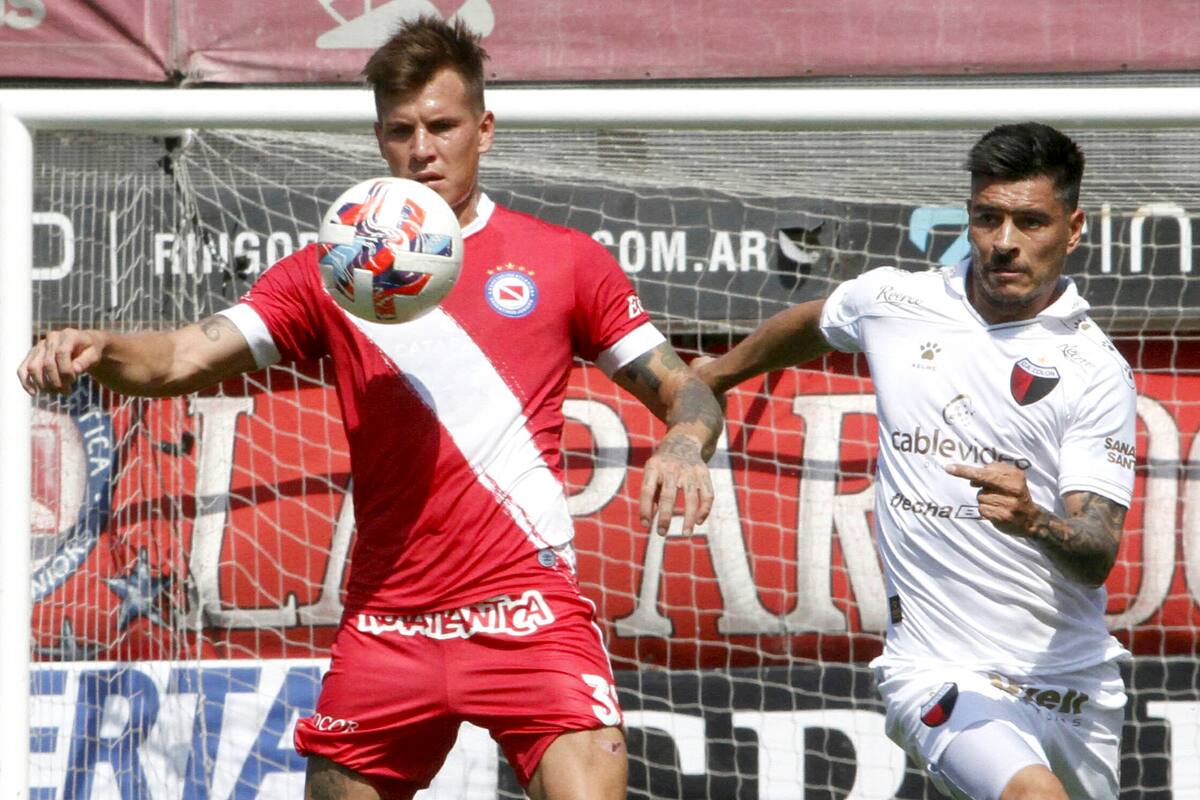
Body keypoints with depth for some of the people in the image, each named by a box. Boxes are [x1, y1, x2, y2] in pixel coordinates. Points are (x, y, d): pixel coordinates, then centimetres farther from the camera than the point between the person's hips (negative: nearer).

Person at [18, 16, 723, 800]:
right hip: (386, 620, 3)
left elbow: (685, 391, 9)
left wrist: (683, 446, -14)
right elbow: (184, 359, -2)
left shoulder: (566, 260, 6)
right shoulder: (329, 274, 8)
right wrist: (95, 349, -24)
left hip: (528, 613, -2)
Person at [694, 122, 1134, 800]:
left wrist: (1035, 521, -36)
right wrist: (723, 371, 44)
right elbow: (812, 324, 28)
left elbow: (1098, 557, -14)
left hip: (1076, 686, 2)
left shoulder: (1096, 371, -6)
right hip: (942, 675, -2)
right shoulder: (890, 301, 2)